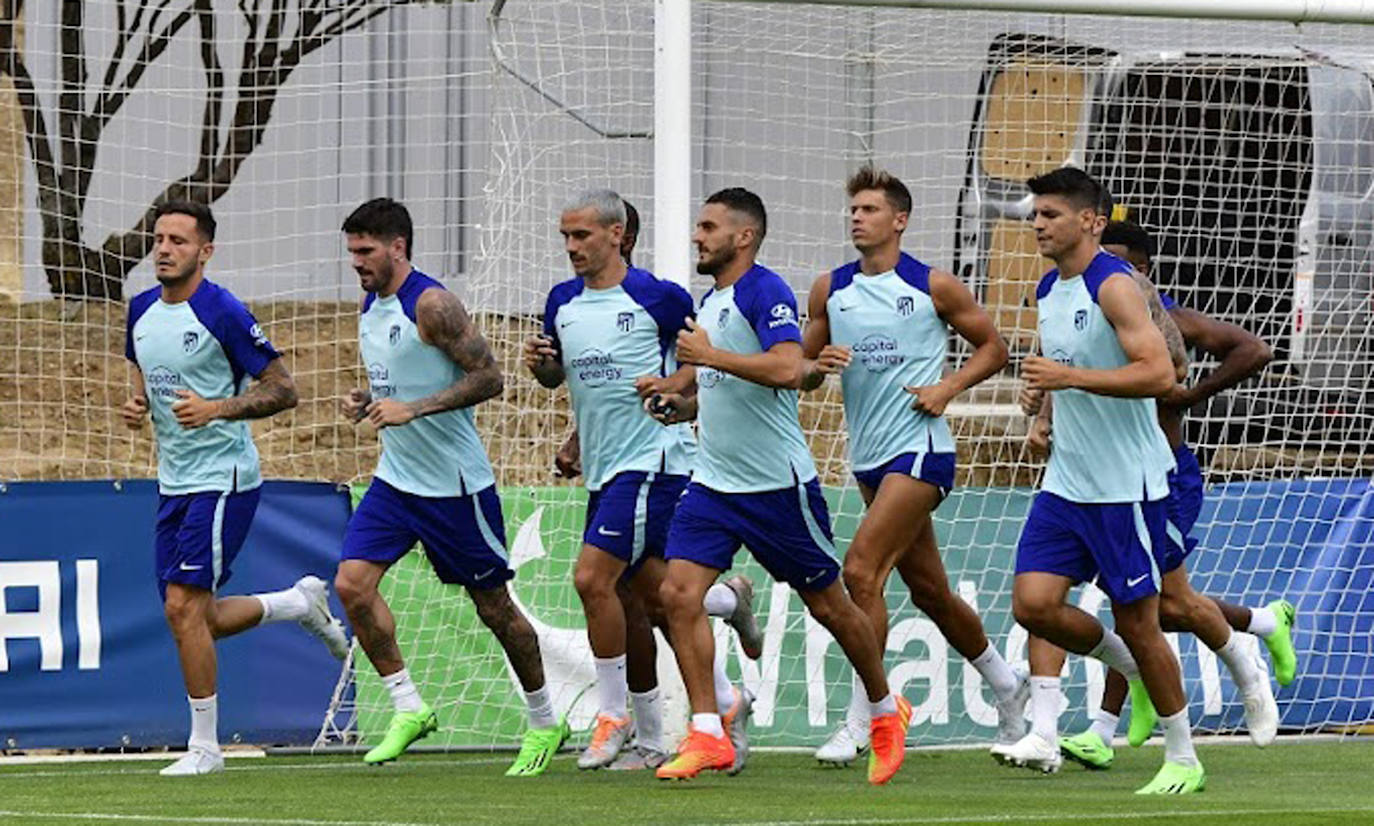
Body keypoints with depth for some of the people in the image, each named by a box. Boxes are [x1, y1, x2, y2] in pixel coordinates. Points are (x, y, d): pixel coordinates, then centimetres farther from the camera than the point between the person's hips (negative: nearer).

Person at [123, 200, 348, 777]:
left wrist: (217, 408, -24)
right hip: (174, 483, 8)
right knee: (192, 620, 8)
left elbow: (283, 389, -11)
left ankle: (204, 745, -4)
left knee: (184, 607, -14)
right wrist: (135, 405, 1)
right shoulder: (142, 312, 8)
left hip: (222, 478, -8)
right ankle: (302, 603, 32)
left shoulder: (222, 313, -14)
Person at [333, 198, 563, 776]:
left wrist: (411, 409, -25)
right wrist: (366, 400, 3)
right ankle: (408, 708, -1)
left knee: (493, 605, 4)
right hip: (396, 479, 8)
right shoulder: (371, 305, 9)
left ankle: (544, 724, 21)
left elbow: (489, 378, -20)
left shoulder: (432, 305, -17)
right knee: (352, 583, -10)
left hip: (453, 484, -8)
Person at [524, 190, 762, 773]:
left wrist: (674, 383, -14)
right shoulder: (562, 302, 11)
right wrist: (539, 364, 1)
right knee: (642, 599, 5)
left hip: (652, 458, -7)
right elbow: (557, 375, 23)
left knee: (593, 577, -17)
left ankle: (614, 717, -7)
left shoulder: (658, 298, -8)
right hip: (603, 467, 7)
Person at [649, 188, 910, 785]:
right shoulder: (711, 301, 14)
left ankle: (886, 711, 28)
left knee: (827, 604, 6)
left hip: (777, 483, -8)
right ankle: (708, 735, -8)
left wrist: (709, 355, -24)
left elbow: (788, 369, -29)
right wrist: (686, 405, 9)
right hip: (714, 482, 8)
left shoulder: (765, 292, -14)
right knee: (679, 592, -10)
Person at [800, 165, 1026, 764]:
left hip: (919, 449, -6)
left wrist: (947, 387, -11)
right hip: (869, 458, 6)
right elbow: (801, 370, 15)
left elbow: (993, 347, 4)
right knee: (929, 590, 13)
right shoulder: (831, 290, 9)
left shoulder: (933, 287, -4)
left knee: (861, 569, -18)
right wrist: (817, 367, -8)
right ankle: (1005, 683, 33)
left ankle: (861, 720, -16)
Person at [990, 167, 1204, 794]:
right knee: (1033, 602, -7)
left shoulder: (1114, 286, -15)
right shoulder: (1048, 291, 11)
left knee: (1136, 621, -1)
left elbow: (1159, 373, -25)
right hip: (1066, 481, 7)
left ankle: (1183, 759, 12)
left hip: (1126, 484, -7)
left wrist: (1069, 377, -27)